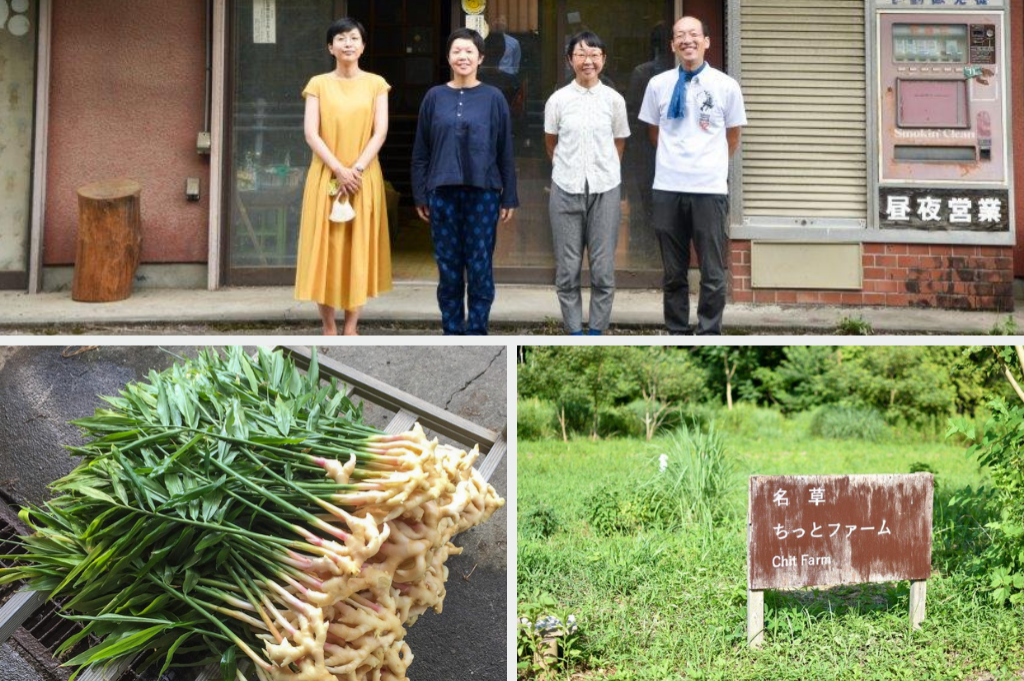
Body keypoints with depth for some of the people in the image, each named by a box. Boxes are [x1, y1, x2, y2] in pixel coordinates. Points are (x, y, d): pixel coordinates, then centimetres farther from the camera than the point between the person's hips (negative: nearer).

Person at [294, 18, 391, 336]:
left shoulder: (375, 84, 5)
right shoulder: (318, 84, 4)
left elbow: (380, 132, -3)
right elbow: (311, 133, -4)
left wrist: (356, 169, -14)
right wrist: (339, 170, -15)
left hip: (365, 177, 1)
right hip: (326, 176, 0)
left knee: (359, 249, 1)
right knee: (326, 248, -1)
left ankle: (350, 328, 8)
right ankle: (329, 329, 5)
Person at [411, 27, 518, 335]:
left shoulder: (493, 98, 2)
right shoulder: (435, 97, 5)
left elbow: (505, 151, 3)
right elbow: (421, 151, 7)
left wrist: (509, 197, 0)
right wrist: (420, 195, 3)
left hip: (483, 192, -1)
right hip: (443, 192, 1)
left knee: (480, 264, 1)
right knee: (448, 264, 5)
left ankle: (477, 331, 11)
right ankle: (451, 331, 14)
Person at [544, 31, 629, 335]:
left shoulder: (614, 100, 0)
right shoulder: (558, 99, -1)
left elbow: (619, 143, 12)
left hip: (605, 190, 0)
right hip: (566, 190, 0)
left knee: (603, 268, 2)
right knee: (567, 268, 2)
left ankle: (597, 330, 13)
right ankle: (574, 331, 12)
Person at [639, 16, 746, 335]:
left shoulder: (726, 86, 0)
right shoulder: (658, 84, 3)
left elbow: (733, 136, 12)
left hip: (710, 189, -1)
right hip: (667, 189, 1)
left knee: (712, 272, 1)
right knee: (673, 272, 10)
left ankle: (709, 337, 10)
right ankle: (677, 334, 20)